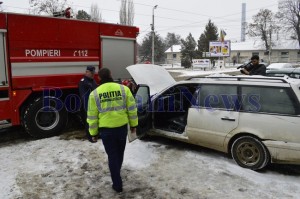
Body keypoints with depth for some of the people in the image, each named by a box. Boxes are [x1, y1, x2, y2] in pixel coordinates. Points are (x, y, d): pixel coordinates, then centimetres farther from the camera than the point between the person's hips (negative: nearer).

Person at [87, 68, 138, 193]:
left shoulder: (95, 93, -5)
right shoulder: (123, 89, -4)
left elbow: (92, 116, -1)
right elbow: (132, 108, -1)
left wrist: (93, 133, 9)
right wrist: (133, 124, 11)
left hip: (106, 129, -2)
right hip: (122, 126, 2)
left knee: (112, 156, 10)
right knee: (119, 153, 23)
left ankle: (117, 185, 15)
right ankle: (116, 172, 48)